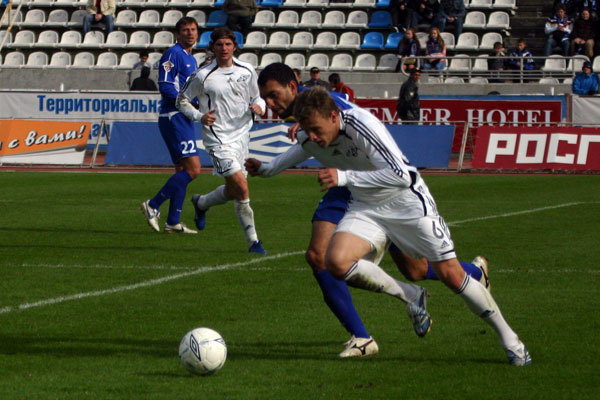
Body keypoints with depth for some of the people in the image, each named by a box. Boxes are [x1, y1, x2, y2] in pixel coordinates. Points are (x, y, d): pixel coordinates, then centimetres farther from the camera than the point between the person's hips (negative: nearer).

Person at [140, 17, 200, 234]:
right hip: (173, 117, -10)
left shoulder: (191, 59, 21)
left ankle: (173, 222, 13)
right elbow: (165, 86, -17)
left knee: (182, 170, 10)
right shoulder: (173, 54, -9)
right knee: (193, 168, -15)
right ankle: (153, 206, -11)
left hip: (184, 118, 10)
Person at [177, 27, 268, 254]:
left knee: (232, 191, 14)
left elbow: (256, 97, 17)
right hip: (218, 139, -5)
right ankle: (253, 241, -7)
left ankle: (201, 203, 45)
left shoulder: (247, 71, 3)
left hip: (241, 135, 5)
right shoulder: (202, 76, -8)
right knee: (242, 188, -17)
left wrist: (259, 107, -7)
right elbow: (182, 100, 4)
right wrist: (199, 117, -12)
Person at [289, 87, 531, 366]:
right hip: (366, 208, 5)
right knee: (336, 262, -23)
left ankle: (508, 339, 15)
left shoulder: (362, 124, -31)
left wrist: (345, 177, -37)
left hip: (407, 201, -5)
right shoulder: (307, 140, -11)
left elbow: (401, 175, -35)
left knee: (450, 274, -5)